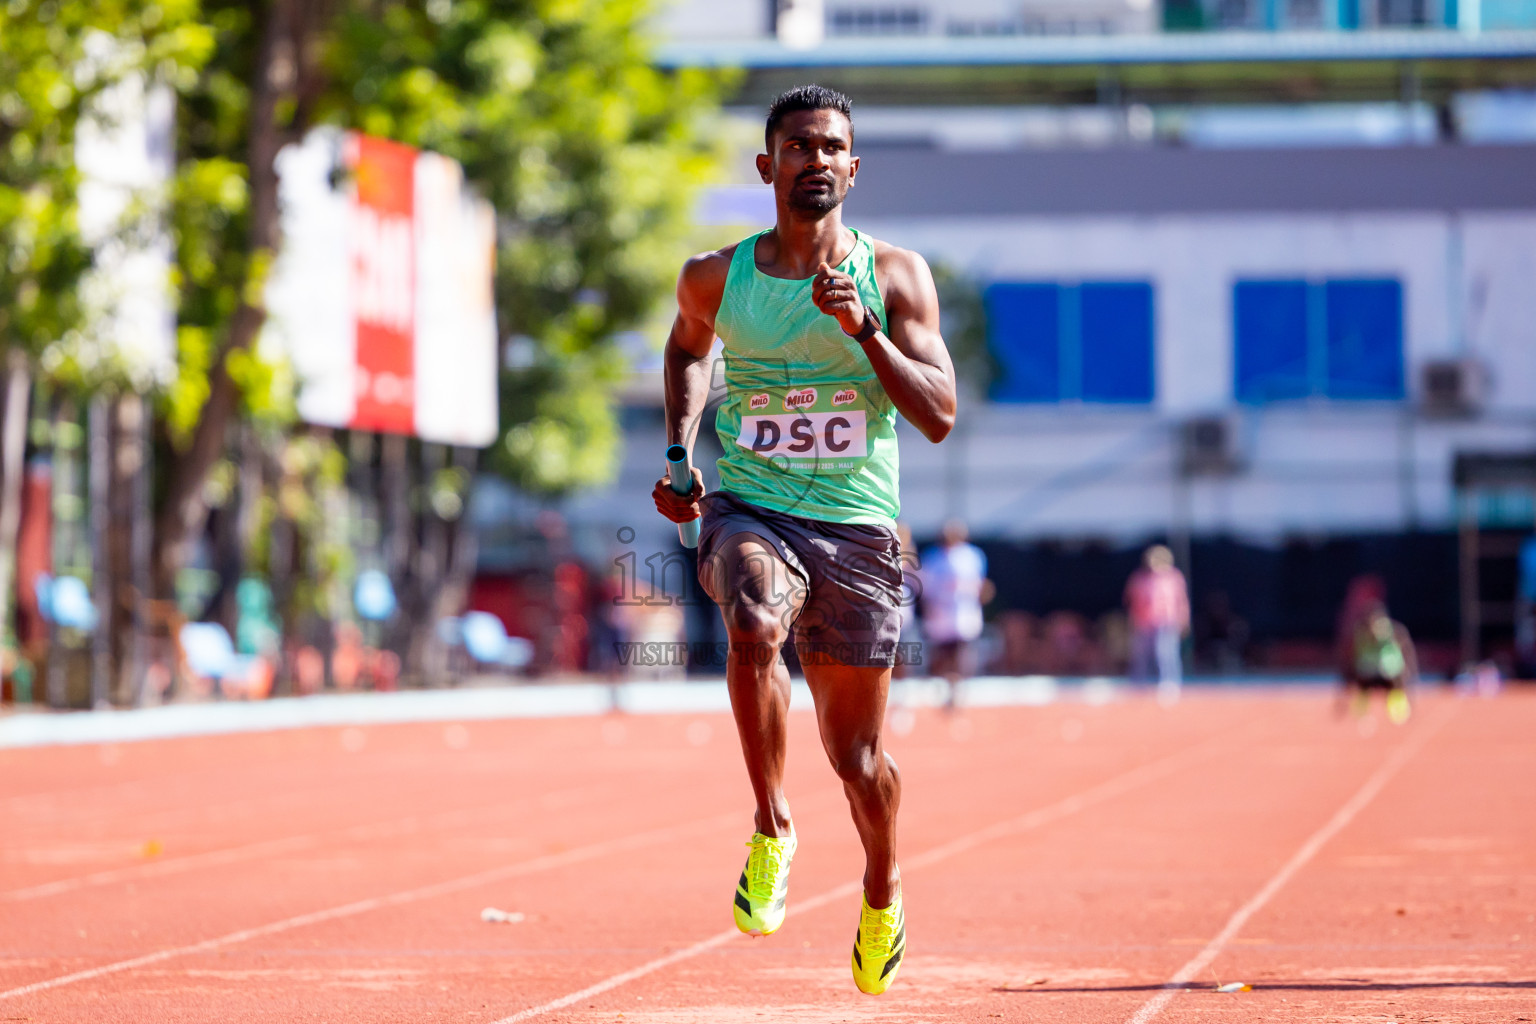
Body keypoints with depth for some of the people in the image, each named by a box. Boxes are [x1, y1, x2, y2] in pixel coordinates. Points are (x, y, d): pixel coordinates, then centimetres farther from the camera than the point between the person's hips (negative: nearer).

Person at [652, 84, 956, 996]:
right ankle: (773, 829, -18)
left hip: (857, 524, 0)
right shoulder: (716, 278, 2)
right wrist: (679, 451, 13)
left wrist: (862, 330, -20)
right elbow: (688, 348, 26)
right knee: (756, 628, -36)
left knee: (857, 756, 6)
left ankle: (883, 891, 37)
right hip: (748, 509, 0)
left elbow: (939, 416, -8)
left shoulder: (895, 275, -2)